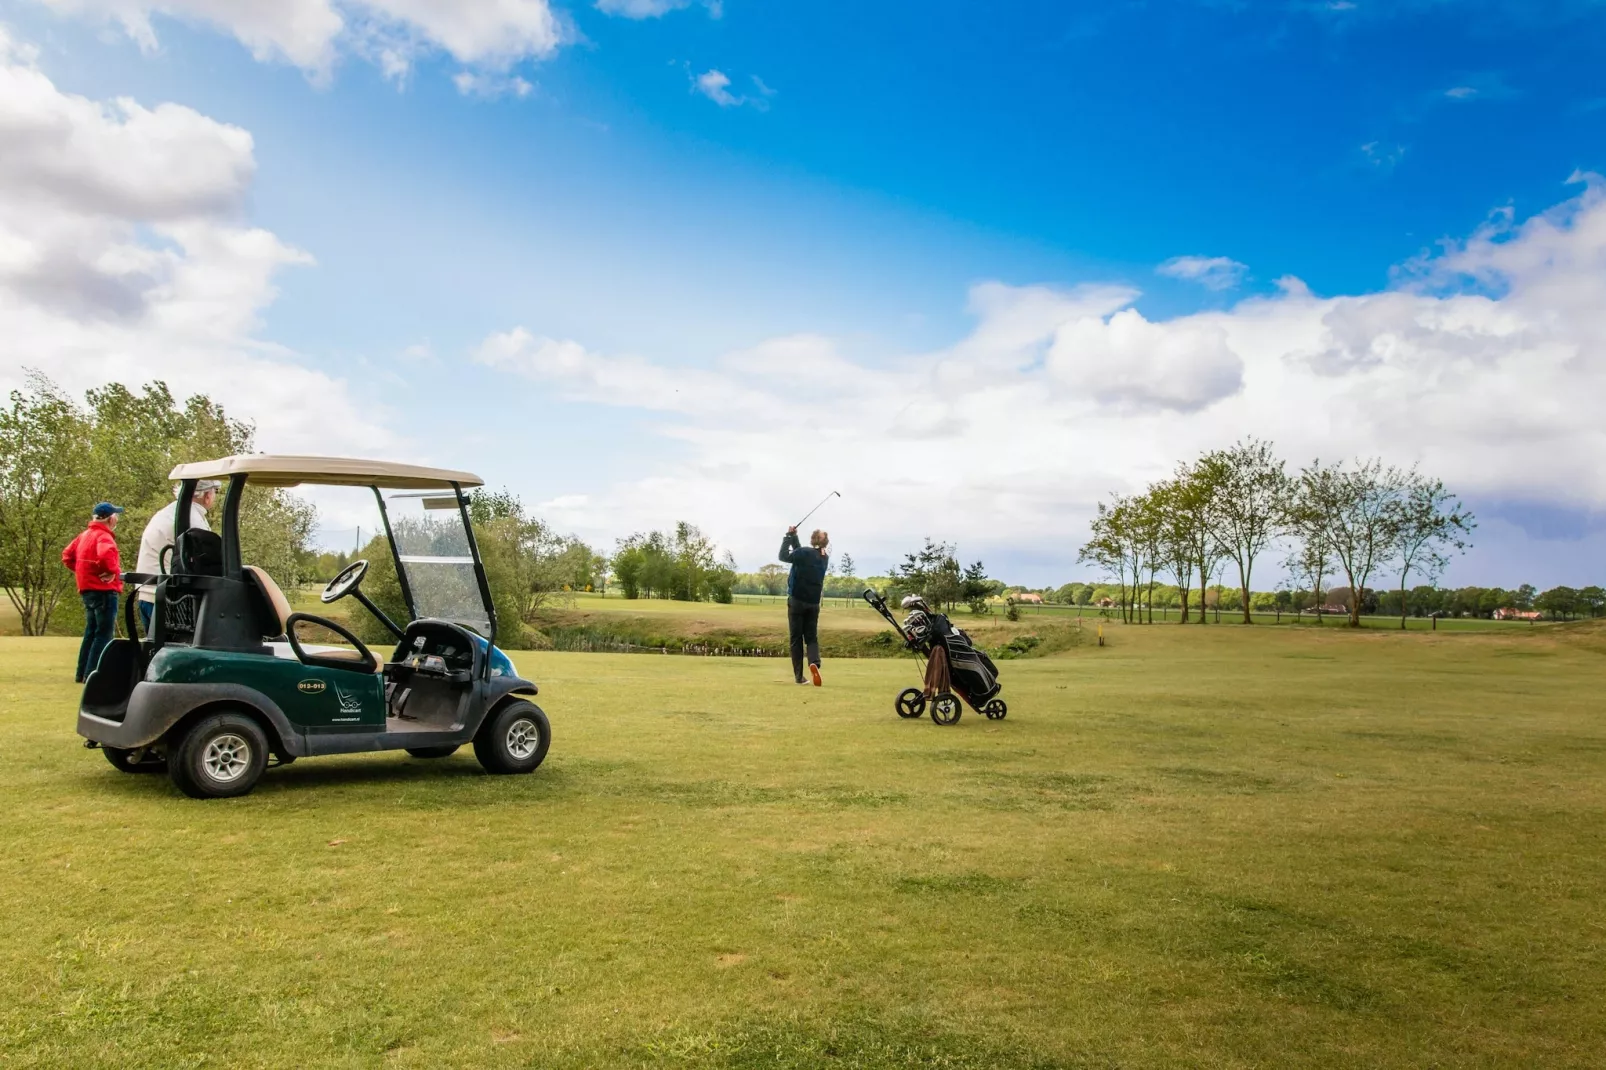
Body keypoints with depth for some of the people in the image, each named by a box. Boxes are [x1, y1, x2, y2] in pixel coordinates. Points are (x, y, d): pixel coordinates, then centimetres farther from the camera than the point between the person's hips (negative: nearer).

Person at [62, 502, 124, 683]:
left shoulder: (85, 535, 16)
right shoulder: (103, 536, -14)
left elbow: (67, 556, 21)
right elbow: (105, 554, -34)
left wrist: (81, 571, 18)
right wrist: (113, 571, -20)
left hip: (88, 589, 10)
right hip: (104, 590, -10)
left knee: (91, 633, 17)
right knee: (104, 635, -7)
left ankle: (82, 673, 21)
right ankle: (92, 674, -10)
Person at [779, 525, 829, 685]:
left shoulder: (804, 552, -12)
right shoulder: (825, 558, 8)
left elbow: (783, 556, -1)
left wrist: (789, 536, 5)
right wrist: (794, 537, 19)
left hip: (797, 600, -4)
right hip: (813, 603, 4)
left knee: (796, 639, 3)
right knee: (812, 637, 9)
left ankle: (799, 675, -1)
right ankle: (814, 663, -22)